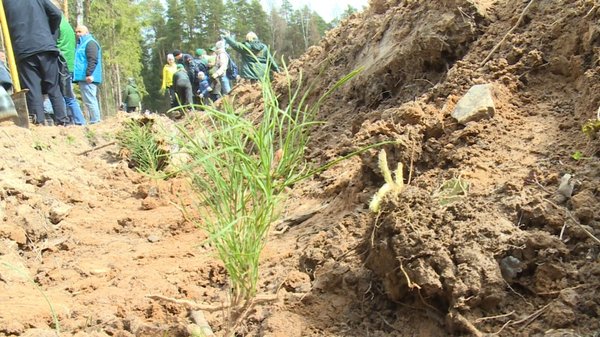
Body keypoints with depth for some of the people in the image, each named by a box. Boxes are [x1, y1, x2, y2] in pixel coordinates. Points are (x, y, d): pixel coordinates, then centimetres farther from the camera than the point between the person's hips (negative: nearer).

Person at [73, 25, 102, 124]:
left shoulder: (90, 43, -5)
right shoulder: (81, 44, 26)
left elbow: (93, 60, -18)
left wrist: (89, 74, -26)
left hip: (87, 78, -11)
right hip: (83, 77, 11)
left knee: (89, 100, -13)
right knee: (90, 100, 10)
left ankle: (95, 121, -14)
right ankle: (95, 121, 12)